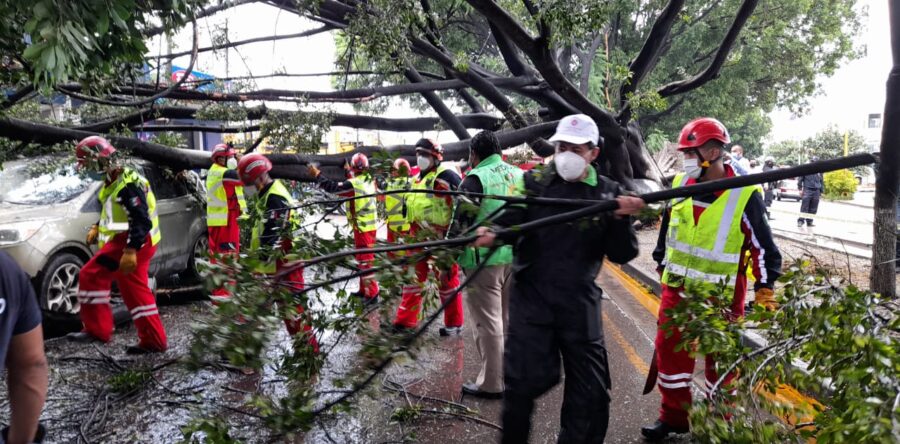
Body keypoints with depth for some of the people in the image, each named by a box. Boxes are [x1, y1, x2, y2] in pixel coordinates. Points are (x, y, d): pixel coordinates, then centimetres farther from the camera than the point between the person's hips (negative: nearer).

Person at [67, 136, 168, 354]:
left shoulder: (126, 185, -19)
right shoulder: (113, 182, 14)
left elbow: (141, 220, -26)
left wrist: (130, 250, -33)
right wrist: (97, 228, 14)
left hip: (132, 243, -11)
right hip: (136, 243, 11)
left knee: (92, 276, -10)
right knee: (136, 292, 12)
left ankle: (97, 330, -5)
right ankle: (154, 341, 17)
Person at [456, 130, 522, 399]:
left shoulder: (476, 178, -12)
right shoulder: (519, 175, 8)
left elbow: (461, 219, -12)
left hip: (484, 258, -7)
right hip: (515, 256, 7)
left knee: (488, 321, 1)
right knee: (509, 317, 18)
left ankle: (491, 383, 7)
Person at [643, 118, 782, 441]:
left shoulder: (744, 195, -15)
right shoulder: (681, 185, 0)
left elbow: (763, 245, -8)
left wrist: (765, 290, -8)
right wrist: (662, 266, 19)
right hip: (676, 290, 5)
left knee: (720, 360, 11)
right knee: (669, 351, 10)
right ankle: (673, 415, 27)